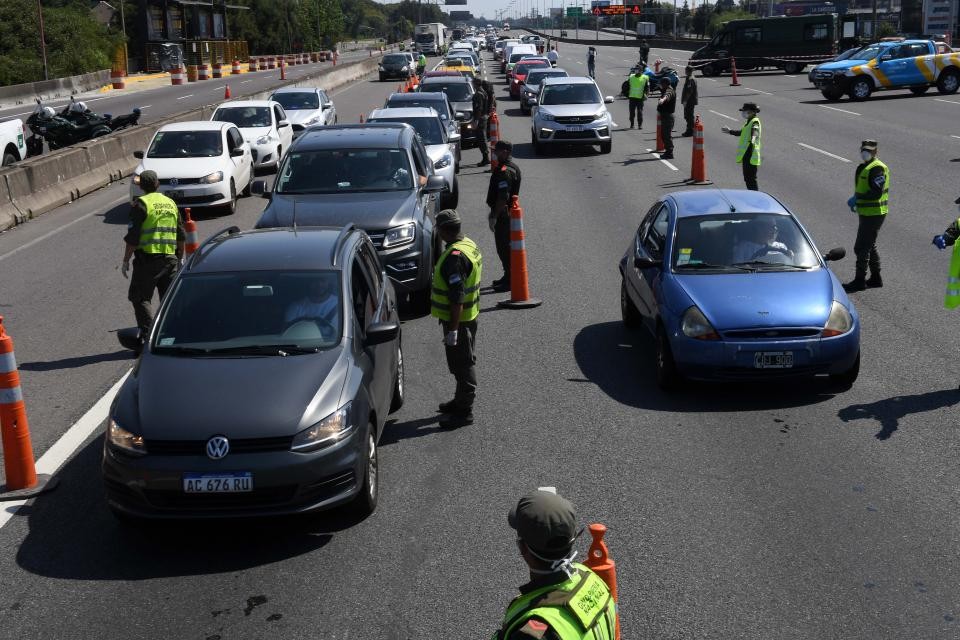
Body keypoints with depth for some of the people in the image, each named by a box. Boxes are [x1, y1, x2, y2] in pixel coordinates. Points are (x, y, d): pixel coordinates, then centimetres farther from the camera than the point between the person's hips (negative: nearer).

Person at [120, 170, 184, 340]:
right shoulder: (171, 203, 12)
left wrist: (126, 261, -4)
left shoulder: (141, 204, -7)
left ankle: (148, 334, -9)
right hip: (170, 259, 5)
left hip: (147, 258, -5)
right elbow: (181, 236, 16)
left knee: (140, 298, 2)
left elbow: (132, 237, -11)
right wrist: (179, 259, 25)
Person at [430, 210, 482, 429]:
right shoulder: (470, 245, 7)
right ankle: (461, 400, 36)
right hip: (470, 316, 10)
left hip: (459, 319, -10)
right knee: (465, 361, 21)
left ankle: (464, 412, 9)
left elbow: (457, 298, -27)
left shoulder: (454, 257, -26)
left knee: (462, 364, 0)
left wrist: (452, 329, -24)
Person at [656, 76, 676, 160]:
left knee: (667, 134, -10)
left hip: (667, 115, -11)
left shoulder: (669, 91, -17)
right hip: (664, 115, 11)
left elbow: (667, 96, -44)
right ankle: (668, 151, 25)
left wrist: (663, 99, -65)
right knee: (664, 134, 17)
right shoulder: (666, 90, 17)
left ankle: (669, 153, -8)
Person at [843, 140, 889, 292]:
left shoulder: (877, 168, -17)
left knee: (861, 248, -7)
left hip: (873, 215, -11)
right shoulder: (863, 167, 15)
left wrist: (857, 198, -23)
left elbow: (876, 192, -26)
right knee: (870, 246, 18)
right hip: (867, 213, 11)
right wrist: (856, 200, 9)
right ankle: (876, 278, 27)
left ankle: (859, 280, -2)